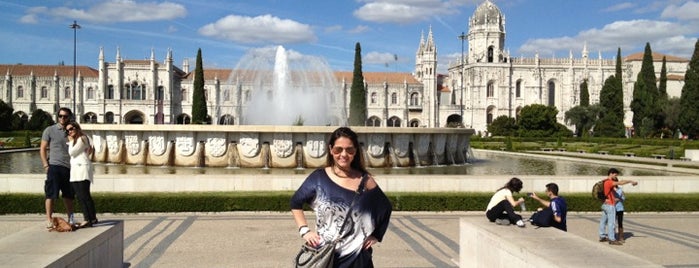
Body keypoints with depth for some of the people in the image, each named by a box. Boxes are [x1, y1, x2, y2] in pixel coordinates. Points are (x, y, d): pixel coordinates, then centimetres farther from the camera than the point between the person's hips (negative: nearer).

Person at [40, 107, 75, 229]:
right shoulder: (50, 130, 1)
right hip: (54, 166, -4)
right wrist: (46, 165, -7)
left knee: (68, 195, 12)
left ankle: (70, 218, 21)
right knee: (51, 194, -3)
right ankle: (49, 220, -1)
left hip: (69, 167, 4)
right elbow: (42, 149, 1)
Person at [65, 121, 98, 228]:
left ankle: (92, 218, -12)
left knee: (84, 195, -12)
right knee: (80, 196, 4)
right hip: (75, 171, 9)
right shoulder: (75, 140, 25)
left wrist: (71, 141, 2)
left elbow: (72, 152, -8)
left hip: (82, 168, -9)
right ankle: (88, 219, 5)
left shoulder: (82, 138, -4)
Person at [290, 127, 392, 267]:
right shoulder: (318, 178, -3)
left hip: (357, 255, 1)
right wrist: (304, 230, 0)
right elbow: (296, 203, 9)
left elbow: (385, 207, 14)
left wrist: (376, 236, 8)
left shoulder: (366, 181, 0)